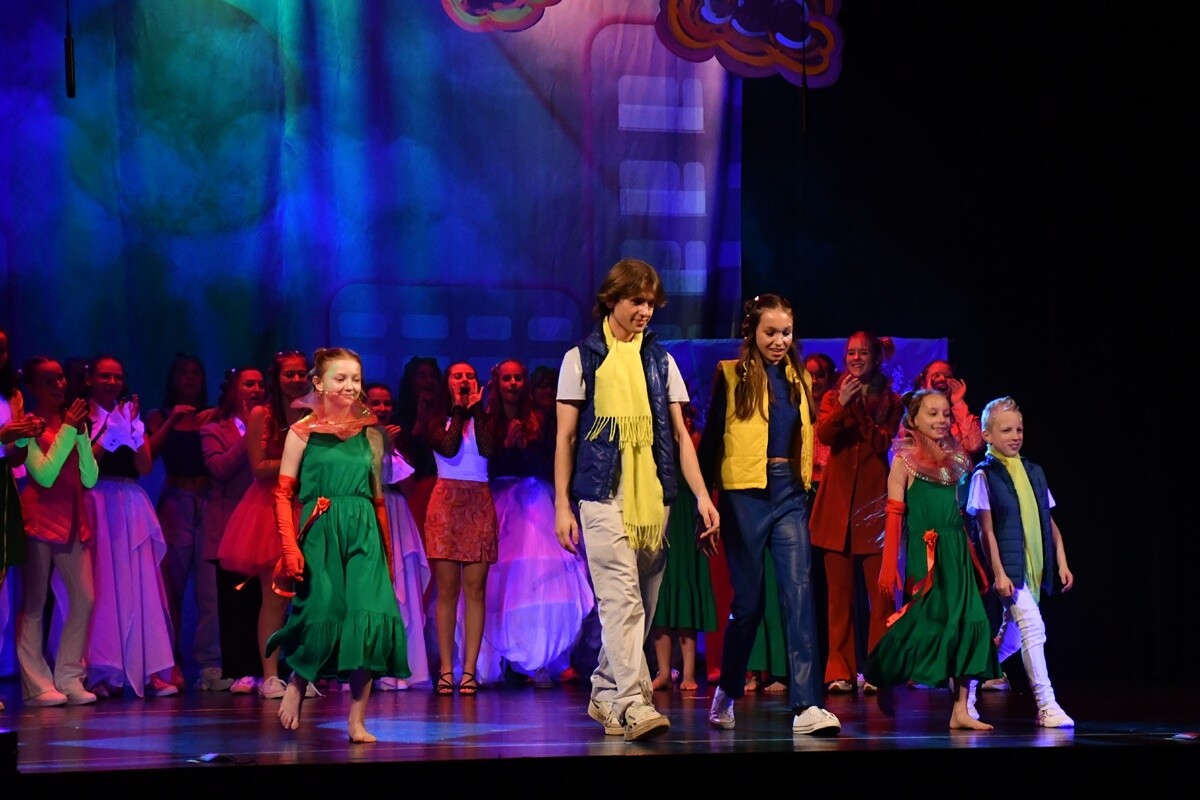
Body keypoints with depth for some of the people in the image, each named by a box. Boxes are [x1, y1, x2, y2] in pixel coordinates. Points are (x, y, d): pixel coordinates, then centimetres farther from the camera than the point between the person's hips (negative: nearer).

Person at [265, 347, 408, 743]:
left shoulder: (369, 433, 13)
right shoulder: (302, 432, 3)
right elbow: (283, 495, 0)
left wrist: (387, 551, 14)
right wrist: (290, 547, -11)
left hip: (364, 536, 3)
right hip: (320, 534, -3)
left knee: (369, 620, -11)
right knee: (323, 618, -9)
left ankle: (357, 721, -4)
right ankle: (295, 689, 20)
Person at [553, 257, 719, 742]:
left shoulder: (661, 361, 14)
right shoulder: (582, 359, 5)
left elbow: (679, 434, 12)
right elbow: (566, 437, 5)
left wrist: (701, 495, 1)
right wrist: (562, 506, -2)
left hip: (653, 498, 4)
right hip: (603, 497, -4)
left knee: (640, 606, 7)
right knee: (622, 600, -15)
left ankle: (605, 695, 21)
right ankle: (633, 705, -22)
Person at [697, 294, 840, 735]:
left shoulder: (799, 379, 13)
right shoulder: (731, 375, 0)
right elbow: (712, 436, -1)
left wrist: (805, 489, 15)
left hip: (790, 494, 3)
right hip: (745, 492, -3)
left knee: (799, 590, -10)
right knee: (749, 596, 2)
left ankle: (806, 705, -16)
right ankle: (727, 690, 24)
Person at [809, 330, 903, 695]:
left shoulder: (890, 401, 11)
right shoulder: (832, 397, 15)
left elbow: (884, 443, -3)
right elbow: (823, 435, -3)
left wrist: (862, 411, -9)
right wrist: (842, 405, -16)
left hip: (874, 500, -1)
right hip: (837, 501, 1)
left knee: (880, 590, -7)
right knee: (839, 591, -1)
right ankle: (840, 670, 0)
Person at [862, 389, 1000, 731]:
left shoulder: (952, 460, 14)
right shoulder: (904, 461, -3)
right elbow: (894, 516, -9)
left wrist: (974, 562, 16)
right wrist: (889, 568, -15)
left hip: (956, 555, 6)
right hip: (923, 557, -6)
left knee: (967, 624, -2)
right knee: (920, 623, -8)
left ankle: (960, 710, 0)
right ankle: (886, 687, 16)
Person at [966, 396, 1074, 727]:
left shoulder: (1034, 472, 12)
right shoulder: (984, 475, -5)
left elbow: (1049, 522, 14)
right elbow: (987, 530, -8)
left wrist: (1062, 562, 8)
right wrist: (998, 573, -13)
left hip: (1035, 569, 7)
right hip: (1009, 568, -7)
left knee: (1010, 635, 13)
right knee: (1033, 626, -17)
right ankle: (1046, 705, -16)